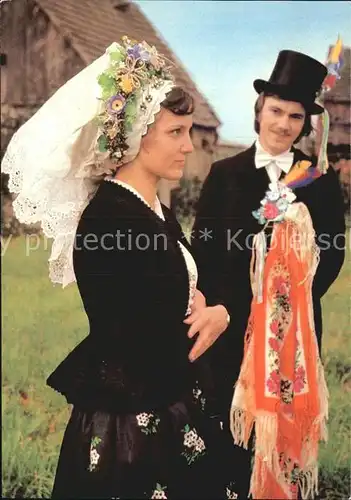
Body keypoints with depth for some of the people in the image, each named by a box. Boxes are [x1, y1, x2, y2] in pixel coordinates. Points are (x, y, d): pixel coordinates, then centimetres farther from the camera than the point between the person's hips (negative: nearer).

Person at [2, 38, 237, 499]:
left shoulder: (159, 211, 5)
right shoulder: (108, 219, -24)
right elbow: (156, 354, -26)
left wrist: (210, 314, -10)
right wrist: (211, 322, -7)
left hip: (175, 410, 9)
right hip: (130, 426, -9)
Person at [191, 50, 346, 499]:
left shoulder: (321, 179, 2)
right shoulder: (225, 173, 0)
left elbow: (333, 251, 1)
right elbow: (203, 248, -3)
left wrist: (297, 300, -10)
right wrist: (224, 308, -11)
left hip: (297, 323, 1)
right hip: (234, 321, 0)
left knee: (290, 426, 11)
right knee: (232, 427, 9)